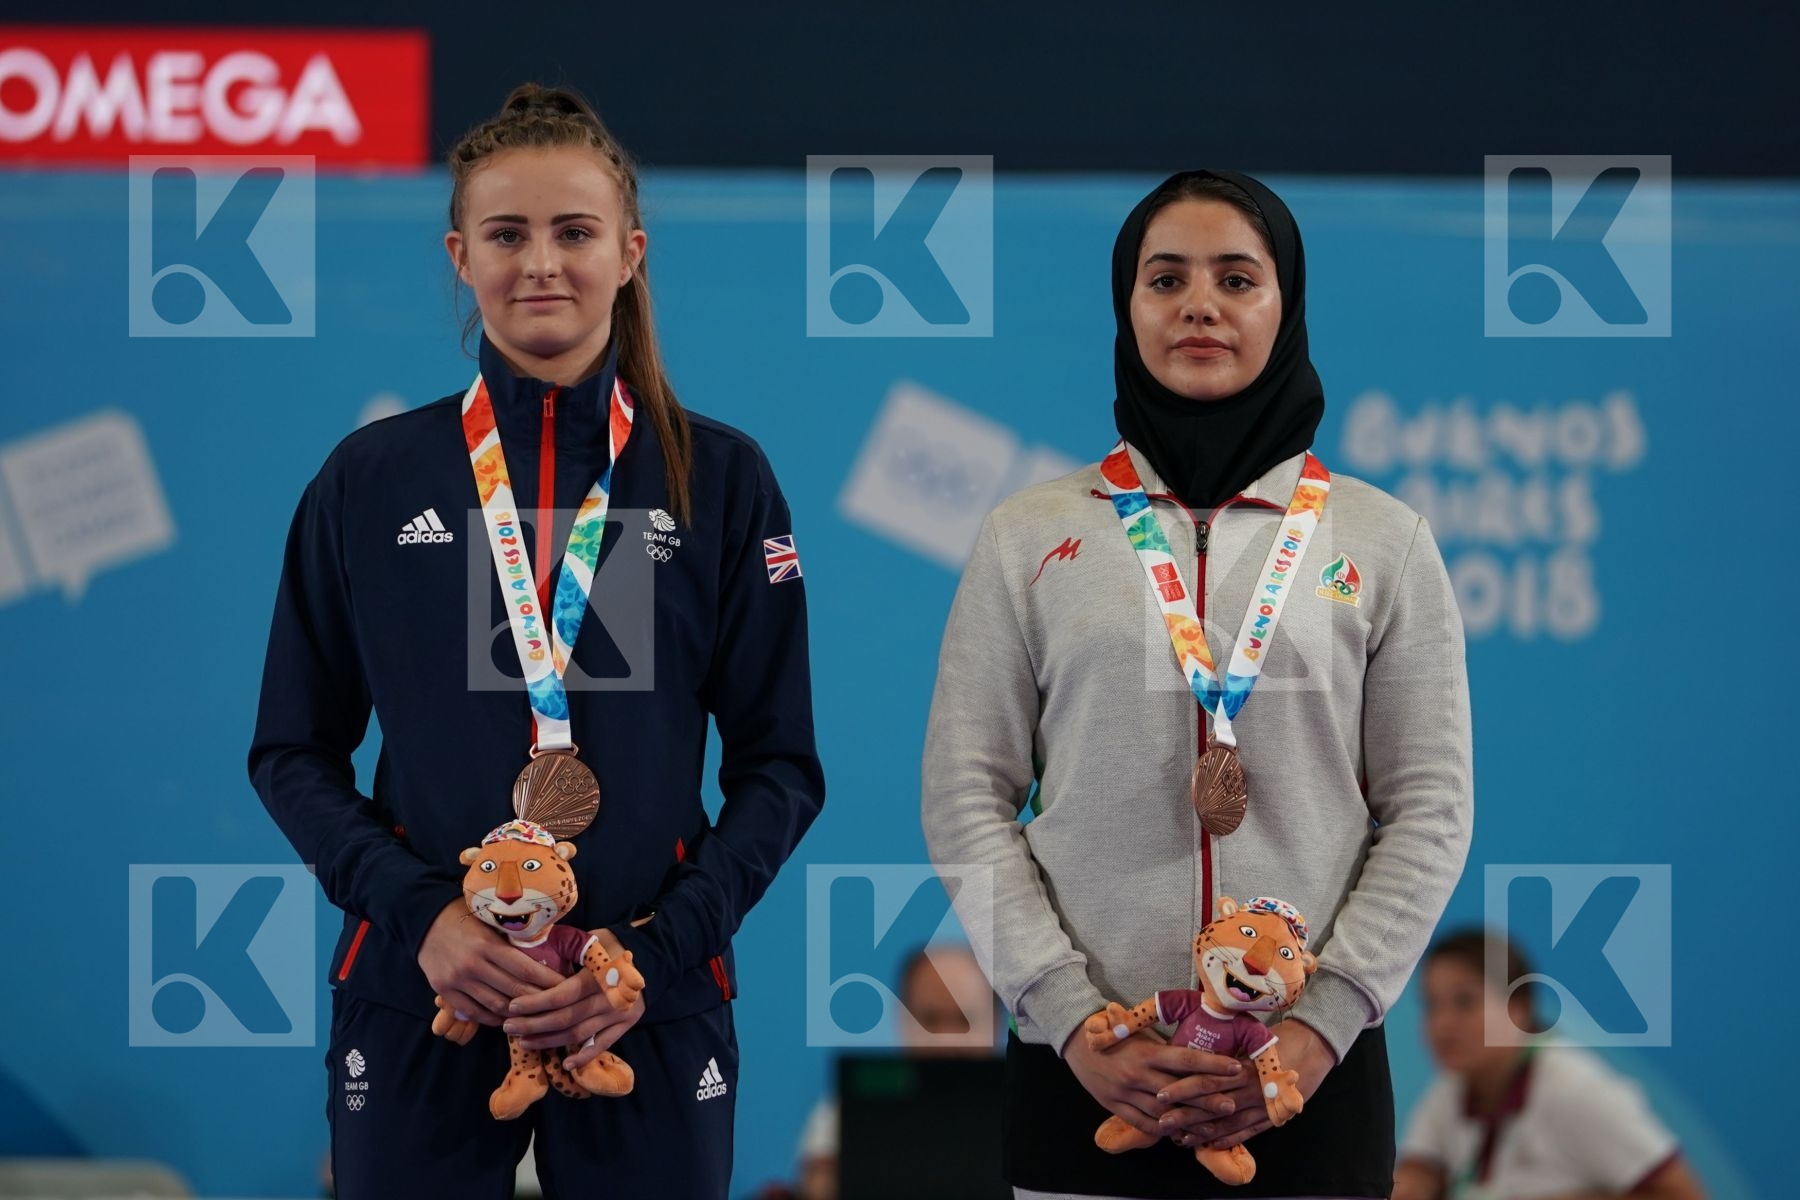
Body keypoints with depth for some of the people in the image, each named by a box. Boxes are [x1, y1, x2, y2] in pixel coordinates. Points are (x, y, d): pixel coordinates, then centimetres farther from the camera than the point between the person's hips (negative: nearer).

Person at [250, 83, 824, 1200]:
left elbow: (780, 765, 4)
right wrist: (417, 910, -10)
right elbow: (296, 753, 6)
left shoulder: (720, 479, 3)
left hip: (650, 1011, 0)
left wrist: (663, 944, -10)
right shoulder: (369, 480, 4)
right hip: (418, 999, 0)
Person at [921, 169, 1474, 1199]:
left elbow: (1430, 810, 3)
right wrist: (1072, 1020, -9)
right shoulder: (1029, 538, 6)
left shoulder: (1385, 542, 6)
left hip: (1313, 1073, 0)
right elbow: (966, 801, 2)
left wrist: (1326, 1021, -9)